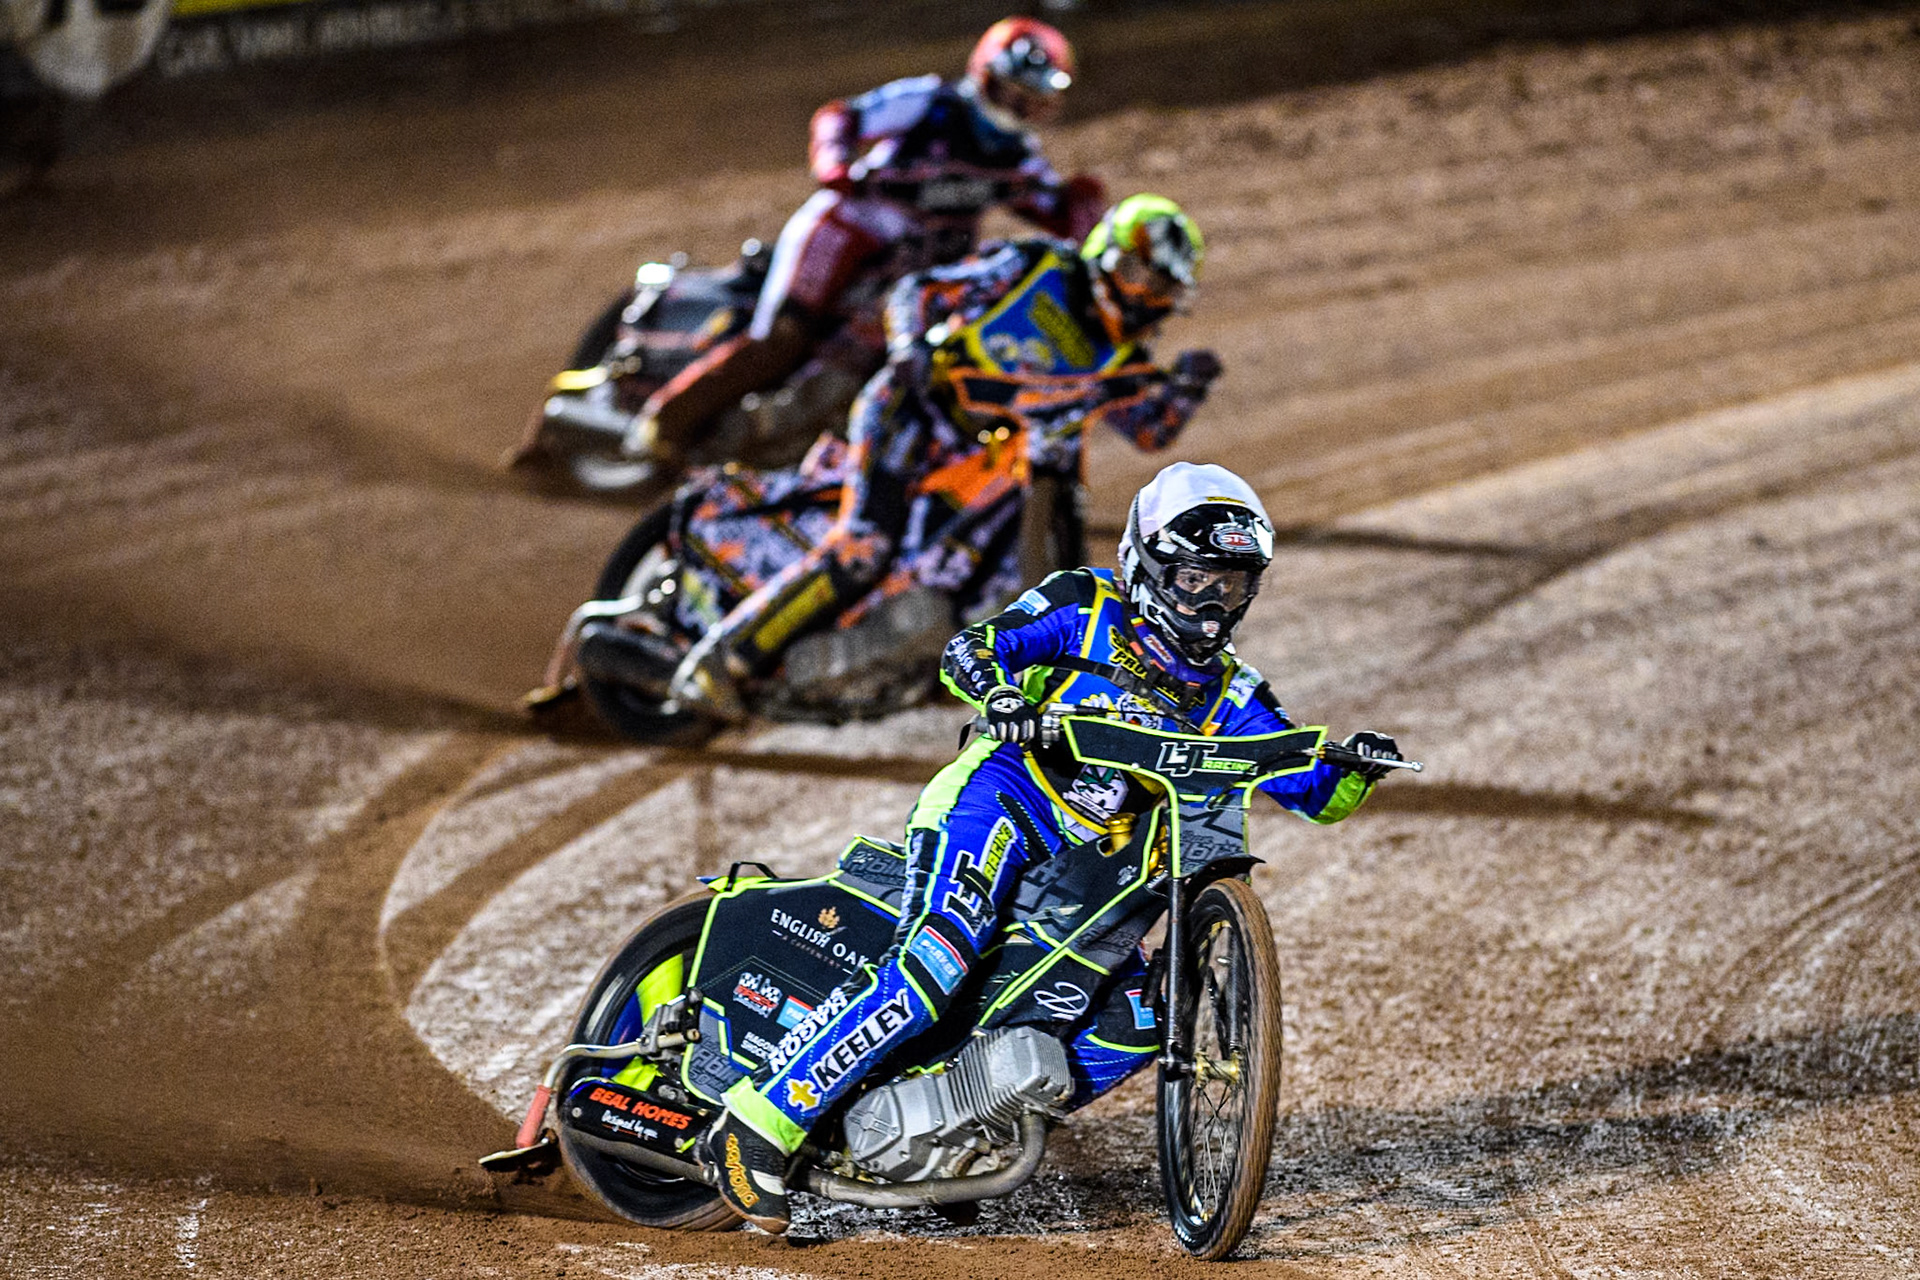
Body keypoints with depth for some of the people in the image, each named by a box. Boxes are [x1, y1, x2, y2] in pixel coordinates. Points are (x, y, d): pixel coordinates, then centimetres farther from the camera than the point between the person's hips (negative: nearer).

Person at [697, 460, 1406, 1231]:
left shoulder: (1227, 696, 16)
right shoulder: (1086, 609, 3)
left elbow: (1314, 793, 12)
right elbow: (969, 649, -7)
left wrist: (1357, 768, -11)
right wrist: (997, 691, -30)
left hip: (1085, 872, 7)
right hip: (1005, 797, -7)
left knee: (1138, 1025, -9)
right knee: (939, 960, -30)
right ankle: (761, 1122, -31)